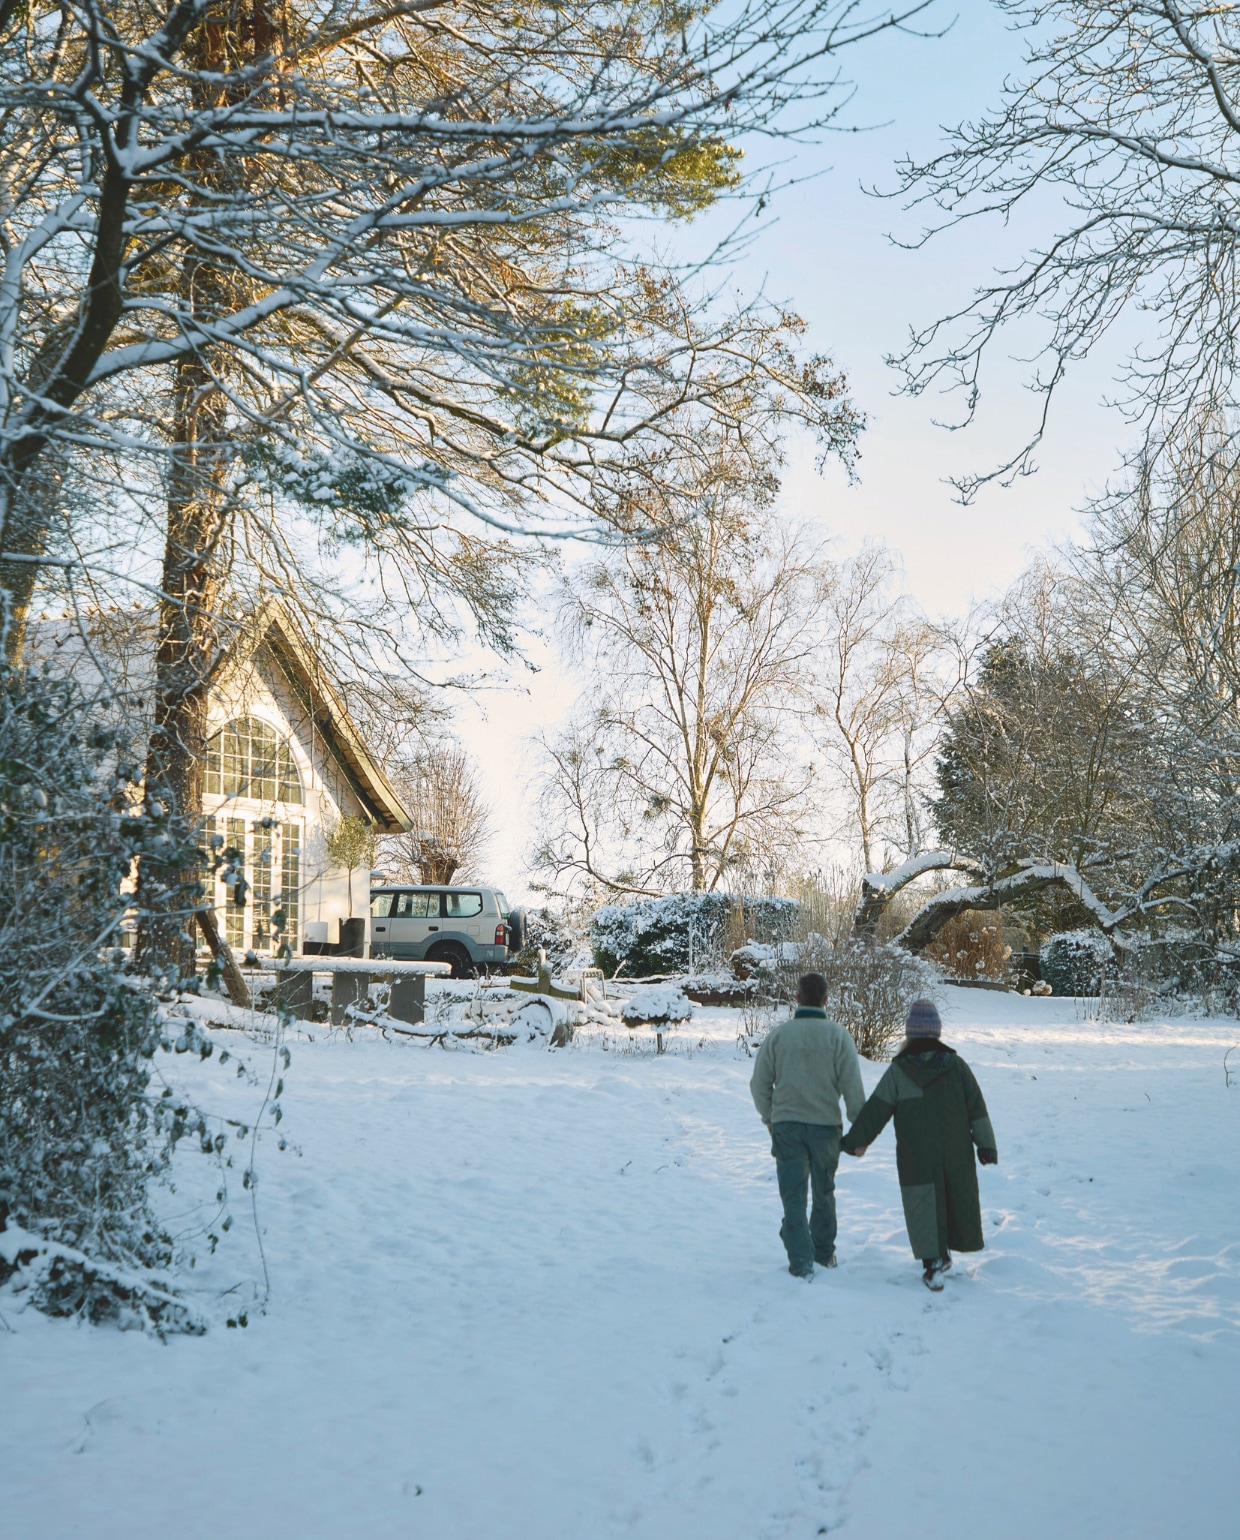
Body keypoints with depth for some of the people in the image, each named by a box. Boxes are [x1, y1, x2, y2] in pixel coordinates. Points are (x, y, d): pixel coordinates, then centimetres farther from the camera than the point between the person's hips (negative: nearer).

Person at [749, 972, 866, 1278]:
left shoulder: (778, 1034, -3)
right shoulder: (837, 1035, -6)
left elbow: (759, 1083, 2)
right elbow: (853, 1086, -8)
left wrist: (768, 1117, 17)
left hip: (786, 1126, 0)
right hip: (826, 1125, 0)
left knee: (793, 1196, 4)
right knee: (824, 1193, 19)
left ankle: (801, 1262, -4)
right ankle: (824, 1253, 31)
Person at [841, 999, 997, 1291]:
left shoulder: (898, 1071, -8)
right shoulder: (955, 1065, -3)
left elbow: (876, 1110, -6)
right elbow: (976, 1108, -1)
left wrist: (855, 1140, 2)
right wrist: (986, 1144, 5)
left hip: (916, 1159, -2)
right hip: (955, 1154, 2)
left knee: (923, 1206, 5)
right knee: (955, 1199, 19)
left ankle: (932, 1266, 3)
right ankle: (942, 1254, 30)